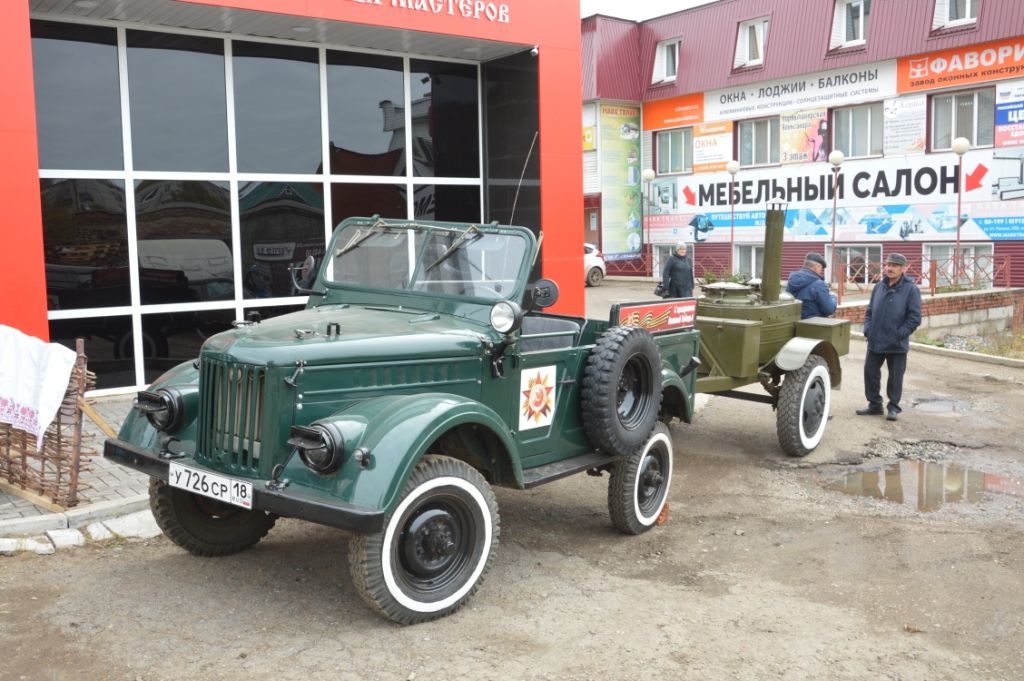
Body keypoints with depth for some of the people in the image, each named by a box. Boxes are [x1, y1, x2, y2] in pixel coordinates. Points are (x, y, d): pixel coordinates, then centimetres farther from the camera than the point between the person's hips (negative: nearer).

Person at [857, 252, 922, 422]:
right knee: (870, 373, 9)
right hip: (875, 342, 5)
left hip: (897, 345, -5)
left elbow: (914, 318, -10)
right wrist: (867, 330, 2)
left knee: (895, 377, 6)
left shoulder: (910, 289, -8)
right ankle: (874, 404, 23)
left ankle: (893, 407, 19)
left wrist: (899, 335, -14)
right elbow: (869, 311, 15)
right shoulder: (879, 287, 7)